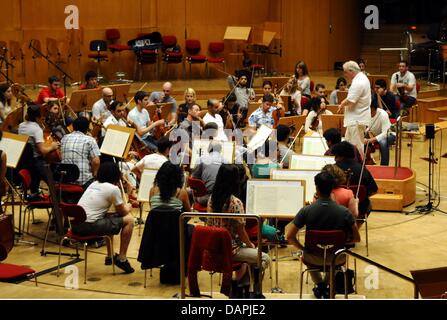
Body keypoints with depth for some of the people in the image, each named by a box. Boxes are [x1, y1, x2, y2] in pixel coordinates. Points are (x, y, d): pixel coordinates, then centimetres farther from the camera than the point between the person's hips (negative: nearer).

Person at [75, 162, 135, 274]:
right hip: (89, 227, -9)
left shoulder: (94, 184, 19)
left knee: (110, 218, 34)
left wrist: (124, 207, 30)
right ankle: (121, 258, 8)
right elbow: (122, 212, 7)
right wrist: (128, 207, 28)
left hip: (75, 225, 9)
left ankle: (110, 256, 37)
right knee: (129, 220, 2)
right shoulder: (113, 189, -6)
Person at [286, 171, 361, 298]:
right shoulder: (344, 212, -16)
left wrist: (303, 248, 2)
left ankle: (319, 284, 21)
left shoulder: (306, 211, -18)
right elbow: (357, 238, -7)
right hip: (336, 259, 1)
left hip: (313, 259, 0)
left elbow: (290, 237, -15)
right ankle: (327, 285, 27)